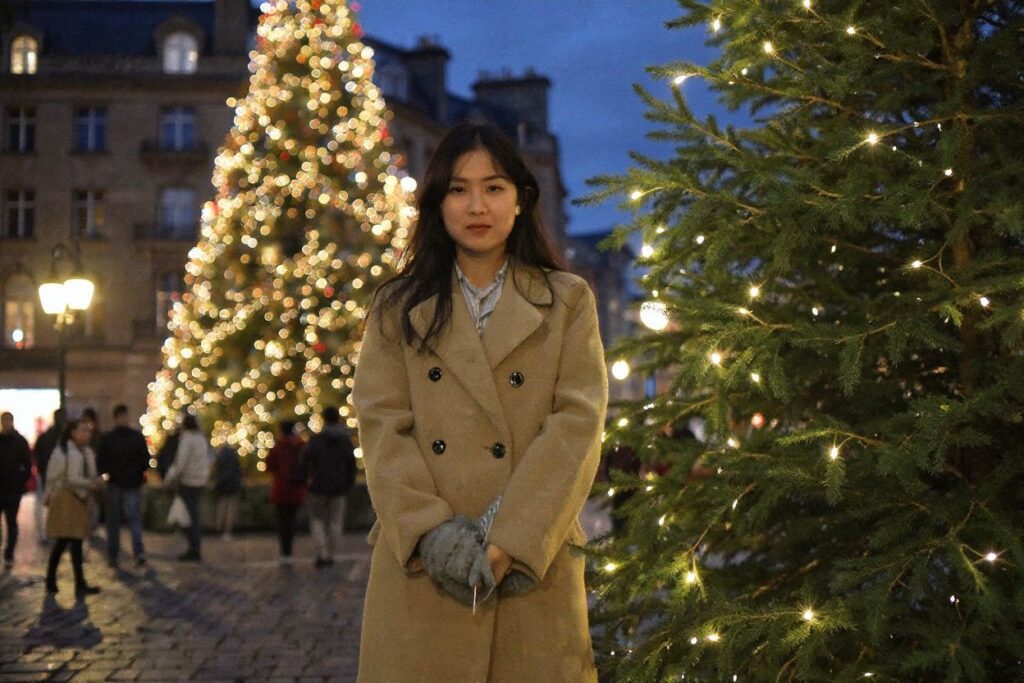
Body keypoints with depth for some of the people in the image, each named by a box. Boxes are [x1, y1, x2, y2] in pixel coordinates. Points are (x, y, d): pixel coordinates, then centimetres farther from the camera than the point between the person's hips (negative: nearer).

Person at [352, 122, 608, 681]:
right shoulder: (397, 308, 11)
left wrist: (512, 540, -15)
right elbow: (382, 426, 0)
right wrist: (431, 529, -15)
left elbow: (578, 423, -3)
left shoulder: (567, 302, 8)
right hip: (420, 568, 1)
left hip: (532, 566, 0)